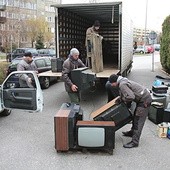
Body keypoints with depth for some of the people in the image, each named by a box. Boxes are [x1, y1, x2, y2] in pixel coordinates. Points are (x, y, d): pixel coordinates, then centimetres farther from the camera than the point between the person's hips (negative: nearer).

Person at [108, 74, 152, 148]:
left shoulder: (122, 85, -21)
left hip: (144, 100, -11)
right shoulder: (123, 81, 11)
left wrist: (122, 99, -13)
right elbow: (127, 94, 22)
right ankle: (132, 132, 41)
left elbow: (131, 96, -31)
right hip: (143, 98, 11)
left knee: (138, 121, -9)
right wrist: (120, 98, 6)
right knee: (135, 117, 24)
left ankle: (135, 142, -7)